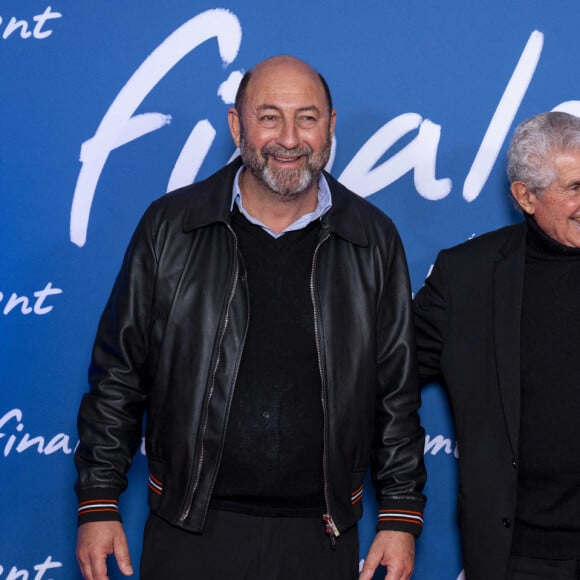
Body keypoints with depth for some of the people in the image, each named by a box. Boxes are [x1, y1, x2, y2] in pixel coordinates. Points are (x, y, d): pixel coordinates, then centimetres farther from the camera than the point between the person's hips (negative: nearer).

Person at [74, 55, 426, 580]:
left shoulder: (374, 240, 1)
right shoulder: (169, 227, -2)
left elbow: (398, 391, 5)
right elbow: (118, 375, 2)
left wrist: (401, 516, 2)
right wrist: (98, 504, 0)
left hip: (320, 537, 1)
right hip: (189, 533, 0)